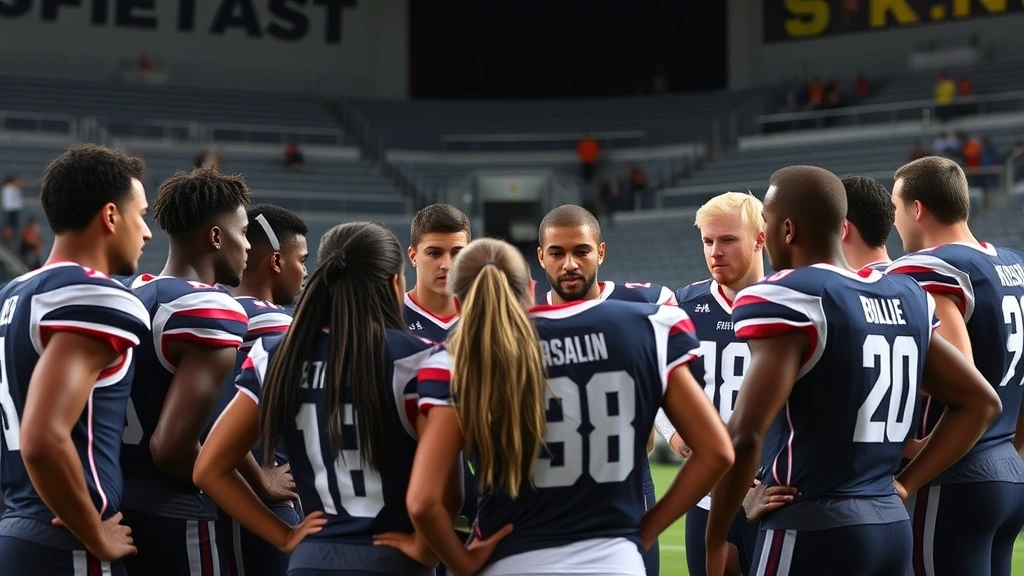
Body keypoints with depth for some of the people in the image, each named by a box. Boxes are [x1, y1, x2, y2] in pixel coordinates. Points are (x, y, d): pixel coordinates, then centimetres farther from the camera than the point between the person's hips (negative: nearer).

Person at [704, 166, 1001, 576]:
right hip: (893, 525, 8)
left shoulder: (786, 301, -12)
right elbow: (980, 402, 19)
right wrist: (902, 485, 15)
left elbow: (745, 436, -21)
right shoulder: (907, 297, 11)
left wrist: (715, 542, -10)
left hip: (812, 530, -8)